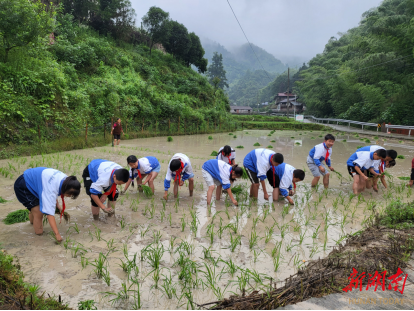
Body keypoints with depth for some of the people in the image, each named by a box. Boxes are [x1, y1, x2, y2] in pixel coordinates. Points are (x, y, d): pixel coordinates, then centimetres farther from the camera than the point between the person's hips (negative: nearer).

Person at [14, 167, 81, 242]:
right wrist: (57, 234, -43)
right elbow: (49, 213, -42)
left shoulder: (65, 179, -14)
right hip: (22, 186, -8)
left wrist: (58, 206, -4)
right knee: (38, 212, -12)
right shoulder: (51, 189, -39)